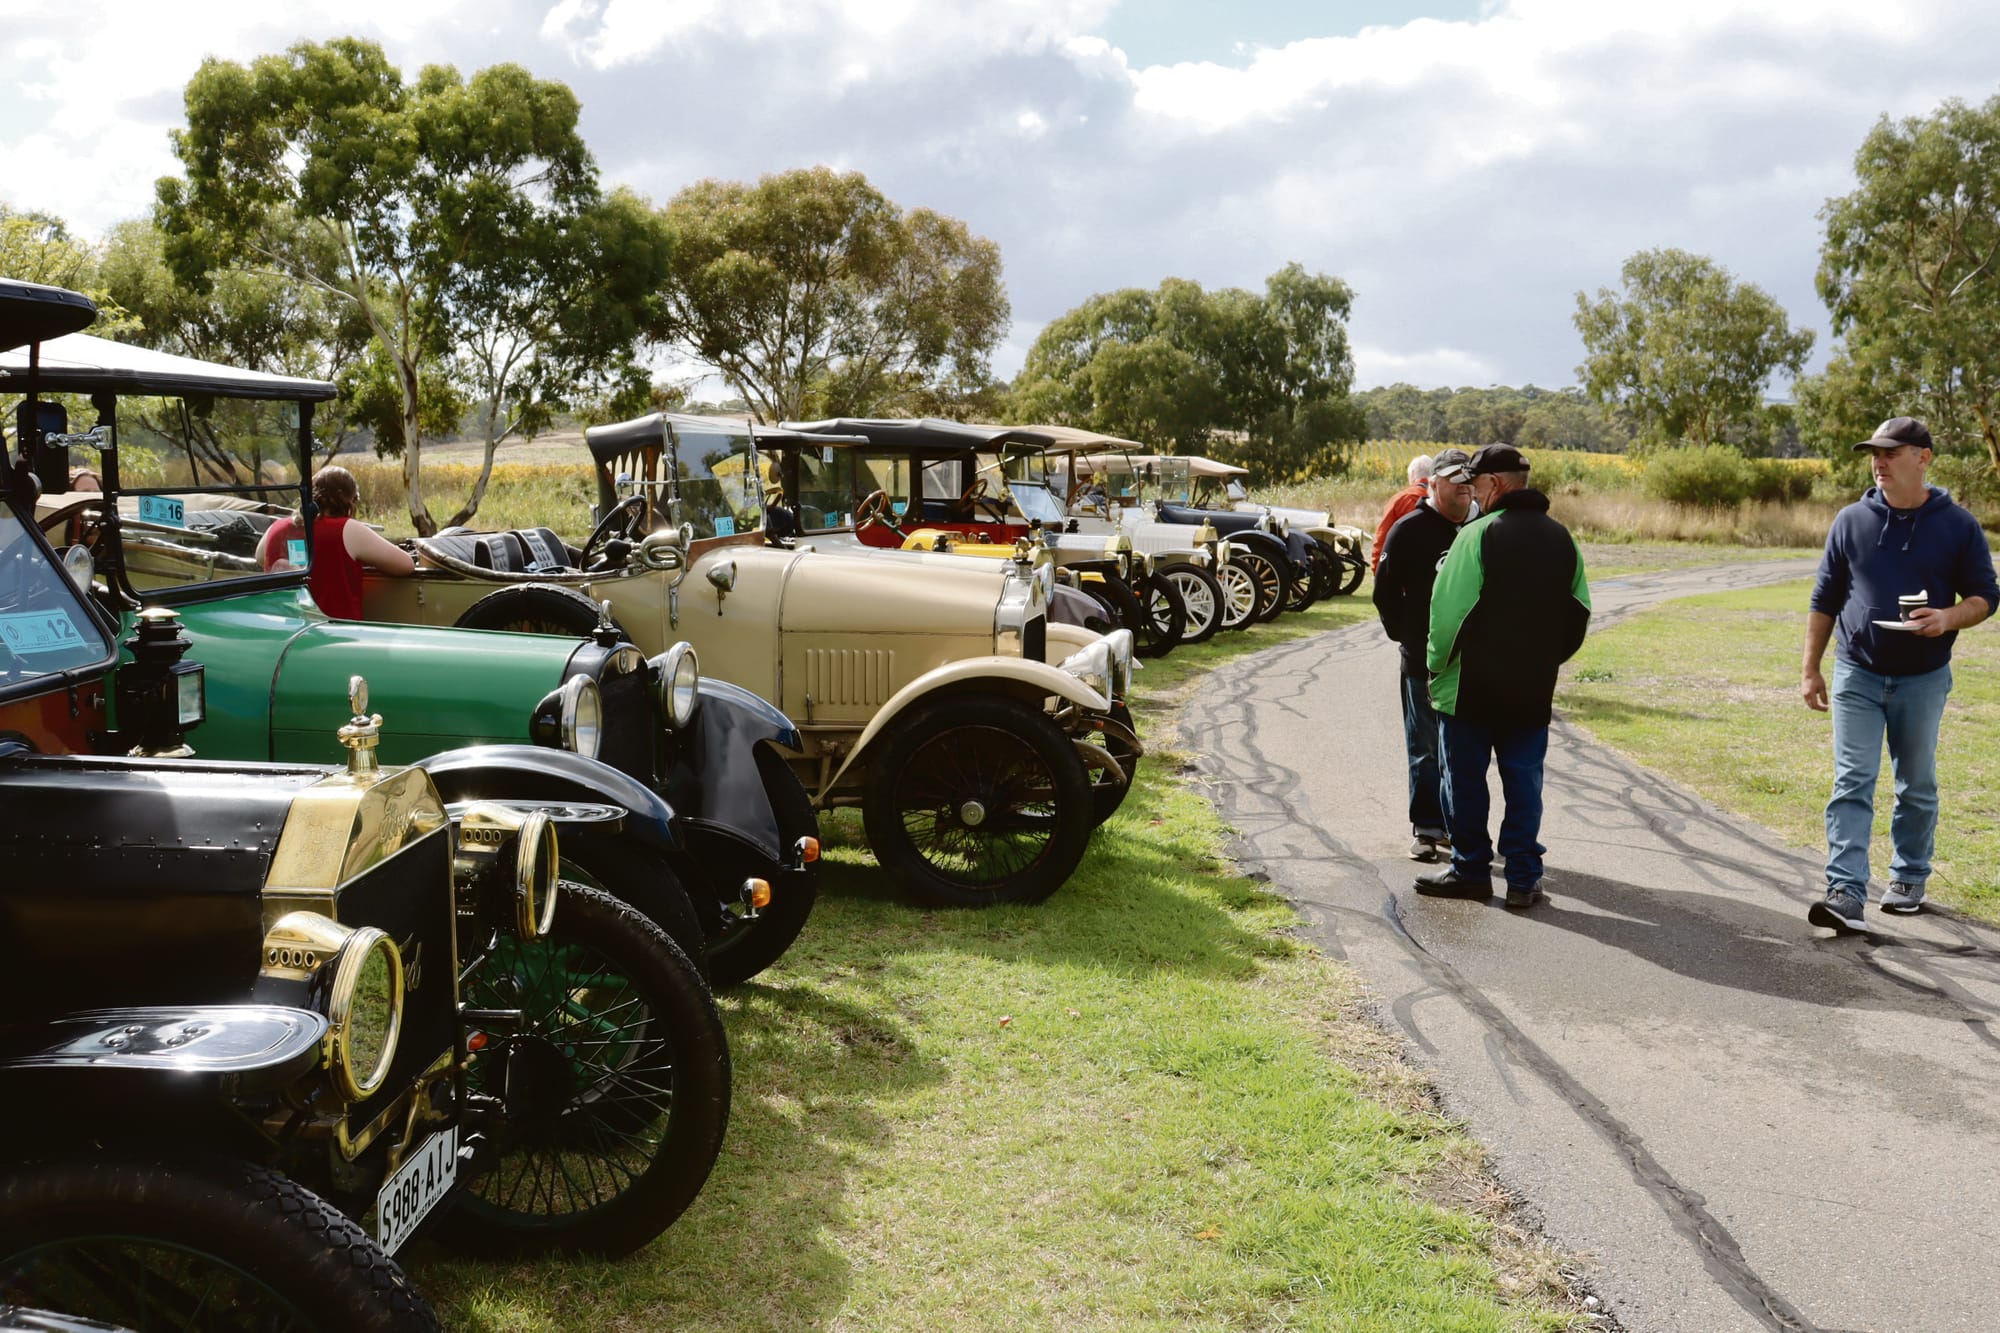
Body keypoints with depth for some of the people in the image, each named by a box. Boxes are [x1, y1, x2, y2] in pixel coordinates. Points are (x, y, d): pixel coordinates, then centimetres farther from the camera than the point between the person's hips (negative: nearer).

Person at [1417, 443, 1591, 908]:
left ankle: (1471, 869, 16)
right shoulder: (1561, 538, 7)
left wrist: (1437, 663, -2)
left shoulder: (1478, 534, -14)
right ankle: (1523, 878, 11)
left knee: (1465, 778, 8)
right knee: (1524, 781, 10)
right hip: (1533, 690, 5)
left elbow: (1449, 610, -15)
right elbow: (1579, 612, 13)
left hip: (1471, 686, -5)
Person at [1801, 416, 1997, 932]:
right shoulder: (1851, 521, 1)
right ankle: (1846, 893, -13)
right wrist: (1810, 669, 3)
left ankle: (1909, 878, 29)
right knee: (1852, 783, -8)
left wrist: (1948, 618, -20)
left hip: (1923, 679, 0)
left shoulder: (1958, 526, -2)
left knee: (1917, 786, 12)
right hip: (1857, 675, 0)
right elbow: (1825, 600, 6)